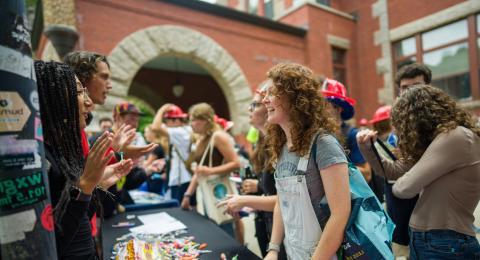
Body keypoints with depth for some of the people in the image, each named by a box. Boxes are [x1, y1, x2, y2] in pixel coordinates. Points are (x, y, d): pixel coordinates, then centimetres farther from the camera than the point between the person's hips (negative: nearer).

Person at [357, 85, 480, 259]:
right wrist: (367, 148, 1)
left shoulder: (457, 137, -19)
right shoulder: (433, 141, 10)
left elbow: (403, 188, -22)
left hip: (448, 246, -8)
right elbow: (394, 171, 14)